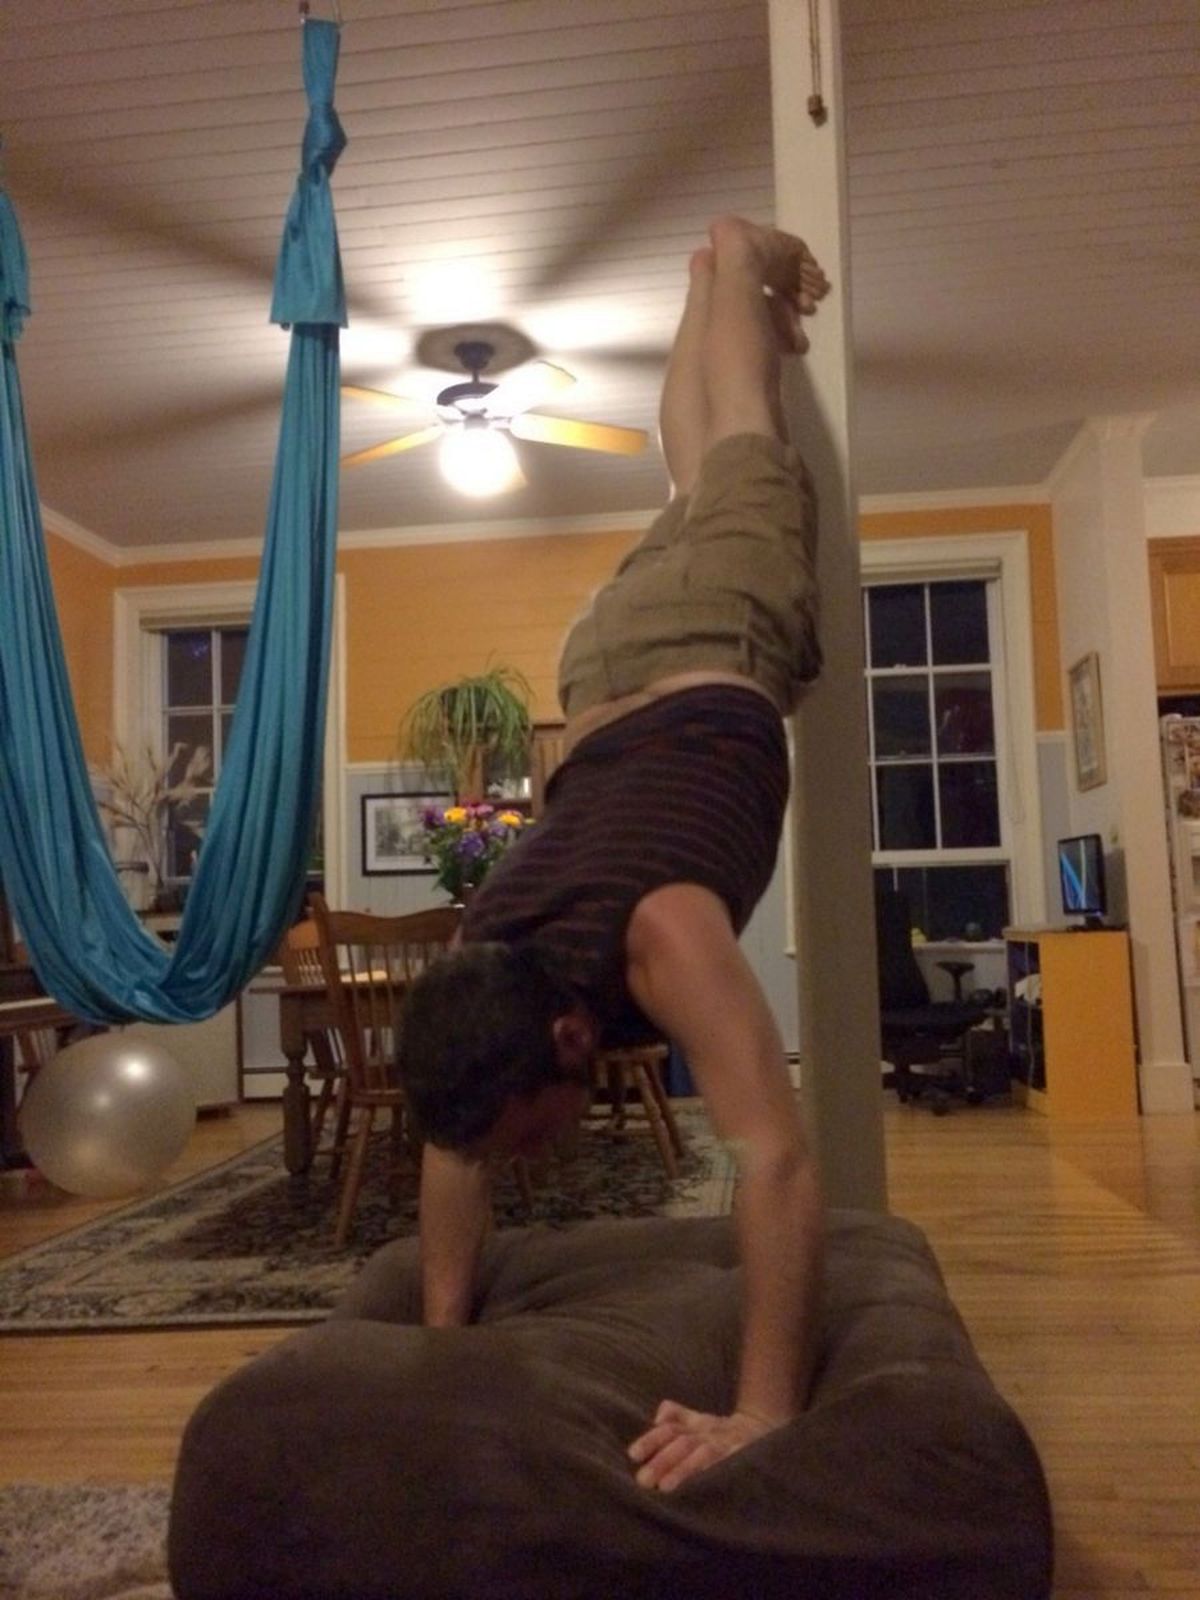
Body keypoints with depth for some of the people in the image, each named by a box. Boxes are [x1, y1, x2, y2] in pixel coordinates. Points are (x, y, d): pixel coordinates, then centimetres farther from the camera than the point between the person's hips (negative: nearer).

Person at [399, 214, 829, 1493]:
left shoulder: (658, 938, -40)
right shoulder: (480, 966, -22)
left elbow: (776, 1160, -43)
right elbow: (452, 1151, -7)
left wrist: (763, 1415, -41)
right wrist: (443, 1335, -6)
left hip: (724, 639, -3)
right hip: (618, 656, 3)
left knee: (738, 462, 24)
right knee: (686, 493, 31)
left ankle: (740, 253, 49)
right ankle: (709, 273, 57)